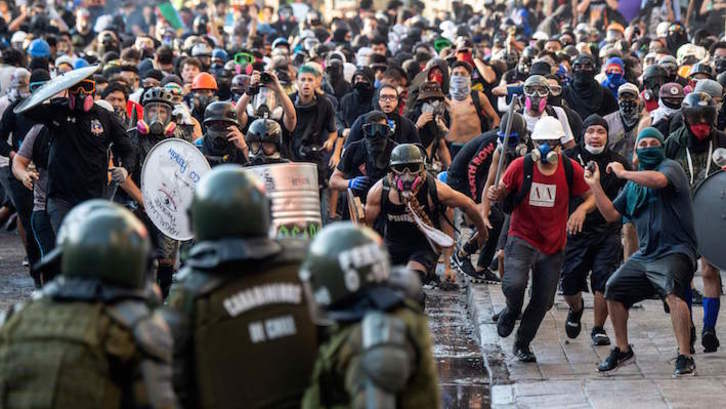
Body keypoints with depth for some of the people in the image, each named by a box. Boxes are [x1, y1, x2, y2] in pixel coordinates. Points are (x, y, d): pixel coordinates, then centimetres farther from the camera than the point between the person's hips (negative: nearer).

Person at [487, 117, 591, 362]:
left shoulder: (571, 170, -6)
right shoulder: (520, 167, -10)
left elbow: (590, 197, 4)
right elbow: (501, 192, 3)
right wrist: (494, 196, -20)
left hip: (553, 245, 2)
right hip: (521, 238, -2)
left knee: (543, 301, 7)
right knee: (514, 284, -26)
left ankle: (522, 344, 30)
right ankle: (511, 311, 10)